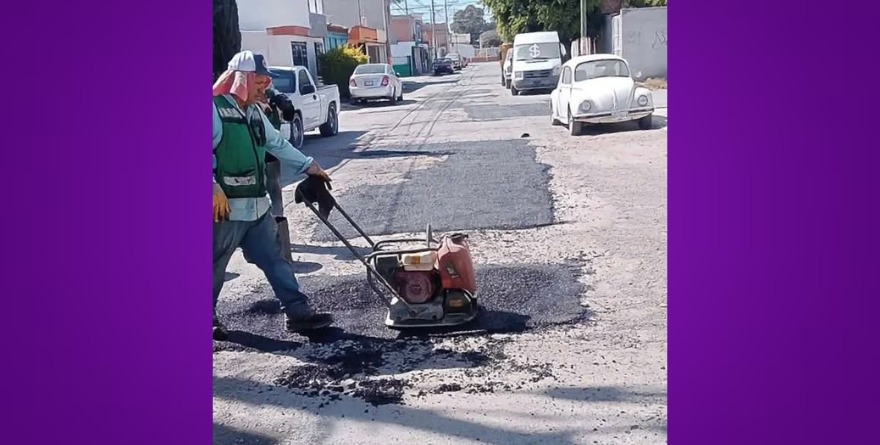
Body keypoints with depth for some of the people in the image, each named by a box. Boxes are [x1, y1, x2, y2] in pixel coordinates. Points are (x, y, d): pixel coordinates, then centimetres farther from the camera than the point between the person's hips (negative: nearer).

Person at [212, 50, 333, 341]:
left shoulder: (255, 111, 14)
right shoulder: (215, 108, -12)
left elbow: (277, 144, 22)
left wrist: (307, 165, 18)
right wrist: (214, 187, -24)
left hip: (257, 207, 8)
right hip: (226, 209, -8)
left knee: (276, 262, 9)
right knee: (215, 269, 8)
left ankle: (298, 313, 14)